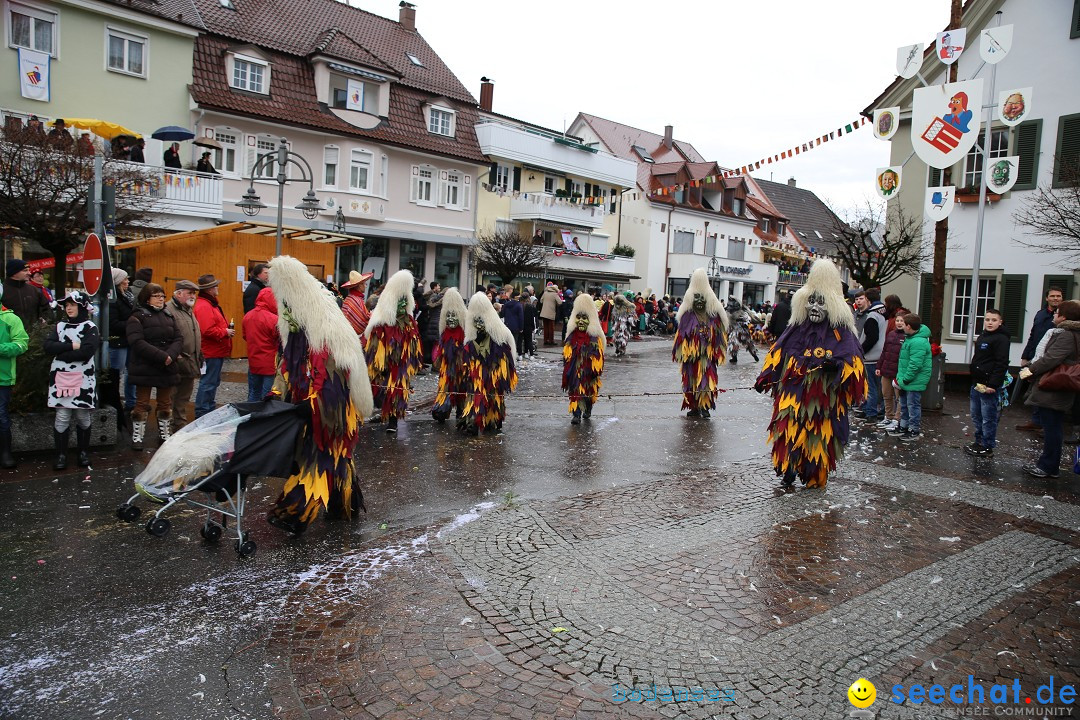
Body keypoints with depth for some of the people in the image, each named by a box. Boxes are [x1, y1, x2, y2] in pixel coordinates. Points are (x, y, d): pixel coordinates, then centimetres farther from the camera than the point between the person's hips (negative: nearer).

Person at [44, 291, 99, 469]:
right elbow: (48, 346, -2)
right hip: (60, 377, 3)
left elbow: (86, 352, -14)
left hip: (83, 379, -2)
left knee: (83, 417, 4)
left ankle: (84, 452, 18)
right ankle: (61, 455, 5)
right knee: (62, 417, -2)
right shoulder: (60, 325, 13)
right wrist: (72, 346, -12)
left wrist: (61, 353, -9)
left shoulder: (90, 327, 0)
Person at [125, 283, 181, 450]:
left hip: (167, 368, 5)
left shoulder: (168, 315, 11)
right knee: (142, 404, 5)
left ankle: (165, 434, 26)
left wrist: (171, 355, -15)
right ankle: (137, 436, 16)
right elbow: (137, 342, -18)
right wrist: (161, 356, -23)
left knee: (165, 404, 14)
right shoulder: (137, 317, -6)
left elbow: (178, 339, 4)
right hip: (144, 368, -5)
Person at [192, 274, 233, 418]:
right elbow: (208, 330, -29)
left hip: (216, 352, 11)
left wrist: (227, 326, 8)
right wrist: (225, 332, -17)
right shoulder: (203, 306, -19)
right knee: (208, 383, -5)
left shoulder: (211, 303, 16)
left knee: (213, 382, 18)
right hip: (211, 352, -11)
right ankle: (201, 414, 2)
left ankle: (210, 409, 29)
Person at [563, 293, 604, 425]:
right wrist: (567, 369, 3)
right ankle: (576, 415, -4)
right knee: (575, 391, -5)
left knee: (589, 391, 13)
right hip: (575, 369, 1)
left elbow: (598, 355, -5)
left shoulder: (595, 337, -7)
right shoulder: (572, 336, 2)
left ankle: (588, 410, 35)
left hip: (589, 370, -1)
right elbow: (567, 354, 8)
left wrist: (596, 369, -9)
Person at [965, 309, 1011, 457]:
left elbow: (1001, 364, -18)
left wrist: (993, 384, -21)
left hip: (990, 385, -9)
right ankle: (979, 441, 27)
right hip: (977, 383, 9)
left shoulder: (1001, 339, -12)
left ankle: (987, 446, 6)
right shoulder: (982, 337, 15)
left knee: (988, 417, -2)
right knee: (976, 416, 16)